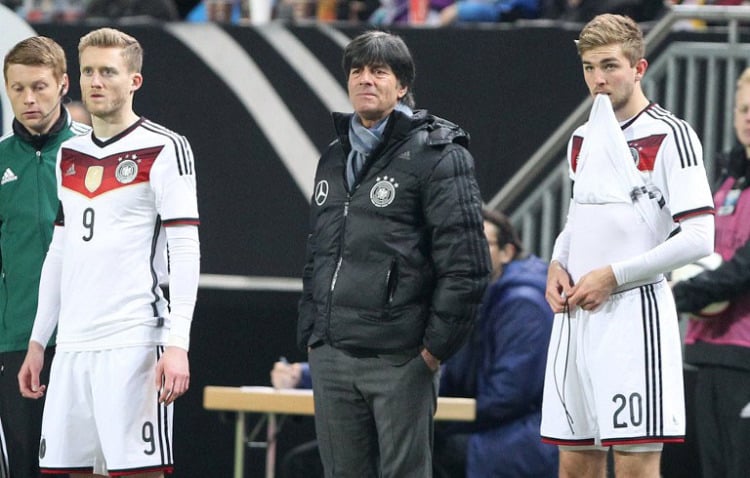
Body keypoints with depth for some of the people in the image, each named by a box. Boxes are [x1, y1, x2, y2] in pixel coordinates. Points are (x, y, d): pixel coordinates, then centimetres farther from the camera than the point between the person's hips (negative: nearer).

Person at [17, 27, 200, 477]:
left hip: (135, 342, -7)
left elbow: (185, 250, -9)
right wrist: (38, 342, 19)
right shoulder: (70, 154, 17)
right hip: (73, 342, 7)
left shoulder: (164, 149, -3)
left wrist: (178, 344, -17)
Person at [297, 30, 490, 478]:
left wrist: (438, 345, -12)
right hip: (330, 357, 7)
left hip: (399, 361, -7)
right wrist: (310, 333, 17)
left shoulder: (437, 155, -6)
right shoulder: (334, 159, 17)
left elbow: (466, 266, -12)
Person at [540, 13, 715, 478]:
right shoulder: (582, 139, 15)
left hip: (635, 313, -7)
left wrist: (614, 275, -14)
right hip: (574, 316, 7)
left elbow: (698, 238, -13)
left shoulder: (670, 135, -7)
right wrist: (558, 265, 7)